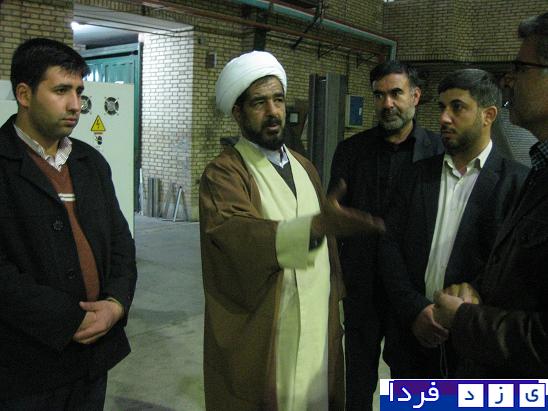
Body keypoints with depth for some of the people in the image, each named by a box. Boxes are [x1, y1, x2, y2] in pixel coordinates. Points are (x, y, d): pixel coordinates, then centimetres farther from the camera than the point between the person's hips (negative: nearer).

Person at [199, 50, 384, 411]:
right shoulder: (223, 173, -13)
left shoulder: (304, 167, 10)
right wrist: (317, 223, -47)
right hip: (257, 344, -6)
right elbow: (236, 233, -33)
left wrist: (334, 308, 15)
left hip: (317, 335, 6)